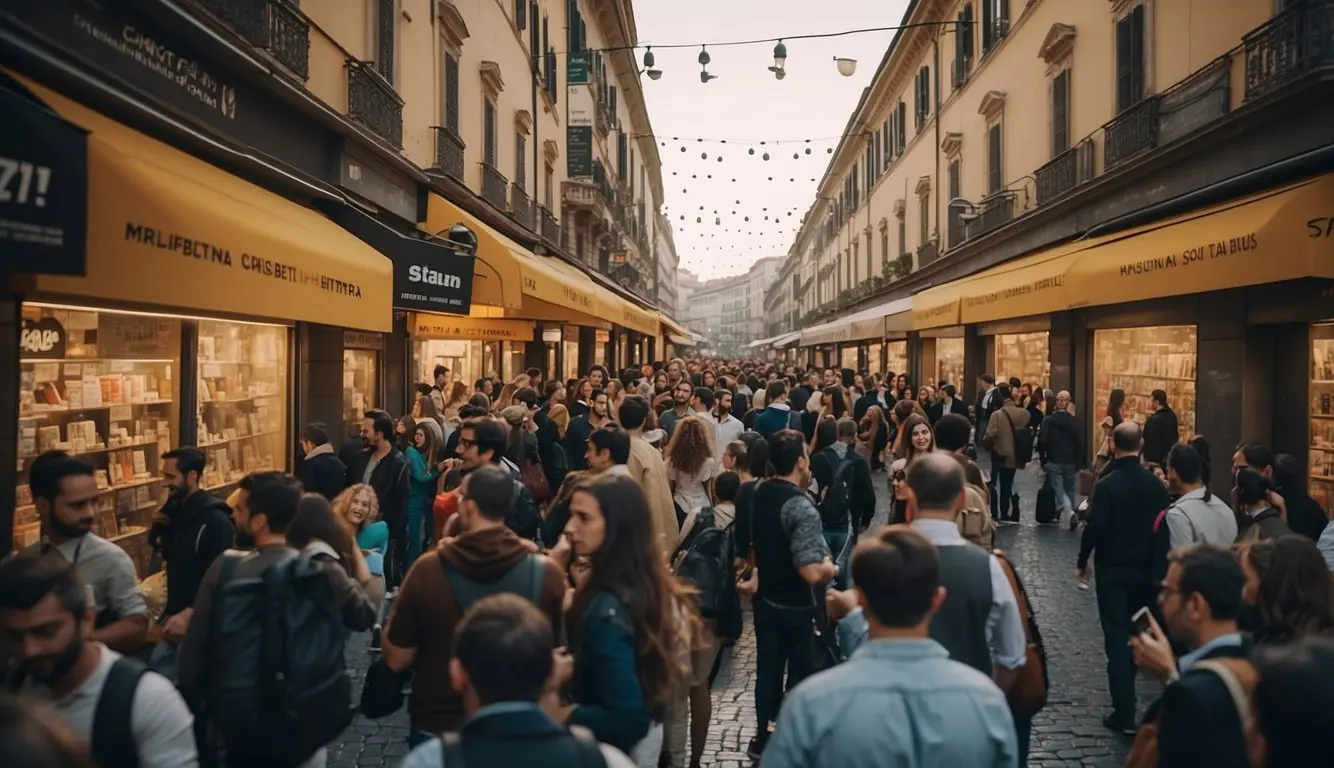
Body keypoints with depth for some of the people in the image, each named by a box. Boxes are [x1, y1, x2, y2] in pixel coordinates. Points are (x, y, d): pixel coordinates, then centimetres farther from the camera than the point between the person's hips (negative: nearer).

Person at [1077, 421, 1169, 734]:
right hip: (1146, 569, 5)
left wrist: (1082, 562, -3)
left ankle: (1124, 713, 1)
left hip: (1113, 570, -5)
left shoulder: (1107, 484, -16)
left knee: (1117, 639, 0)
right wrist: (1155, 561, 16)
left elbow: (1095, 527, -17)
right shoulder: (1155, 483, -1)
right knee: (1137, 634, 19)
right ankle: (1126, 695, 33)